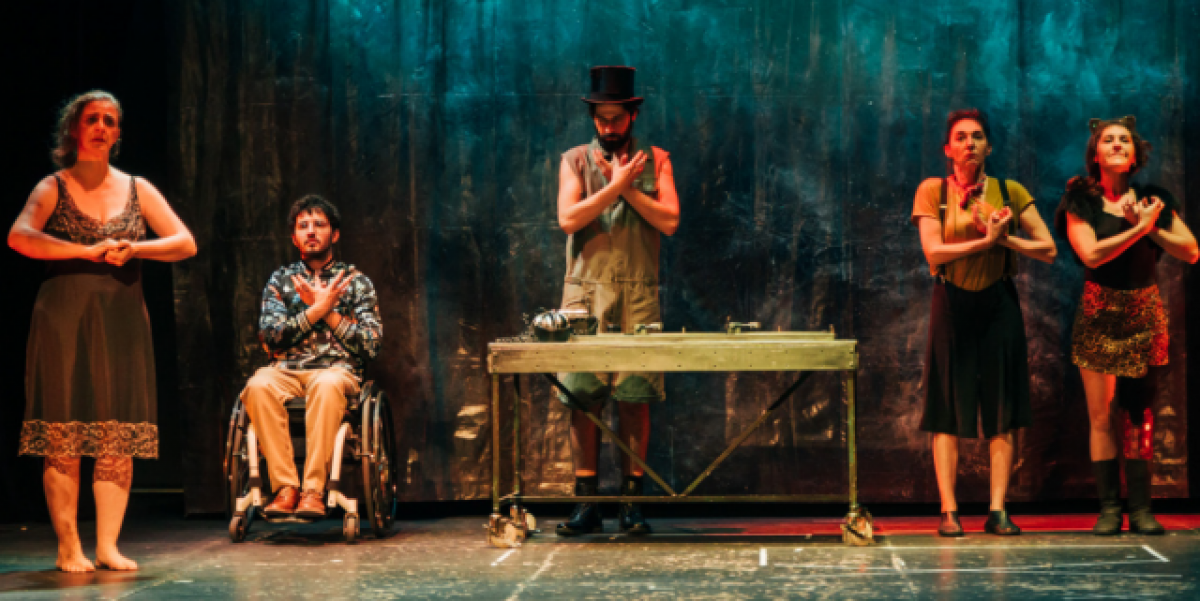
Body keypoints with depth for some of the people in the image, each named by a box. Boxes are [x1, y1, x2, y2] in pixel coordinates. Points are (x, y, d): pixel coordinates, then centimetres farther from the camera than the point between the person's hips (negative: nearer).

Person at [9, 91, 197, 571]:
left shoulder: (137, 189, 14)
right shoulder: (54, 188, 4)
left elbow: (185, 243, 7)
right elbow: (20, 237, -14)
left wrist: (133, 249, -10)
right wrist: (89, 251, -19)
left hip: (122, 321, 3)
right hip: (64, 320, -3)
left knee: (119, 440, -2)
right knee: (63, 439, -6)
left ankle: (107, 545, 3)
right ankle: (68, 547, -1)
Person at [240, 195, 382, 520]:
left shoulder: (356, 281, 15)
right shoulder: (280, 279, 18)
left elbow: (371, 344, 5)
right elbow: (269, 334, 3)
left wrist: (328, 312, -2)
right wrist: (317, 309, -5)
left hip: (336, 369, -2)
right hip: (286, 369, 2)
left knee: (326, 385, -39)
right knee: (258, 385, -34)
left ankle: (313, 490, -39)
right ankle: (285, 487, -34)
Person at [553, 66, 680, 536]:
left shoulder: (654, 160, 11)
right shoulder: (575, 160, 10)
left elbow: (669, 220, -1)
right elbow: (568, 218, -6)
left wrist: (627, 187, -5)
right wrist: (616, 184, -7)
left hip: (637, 296, 0)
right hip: (585, 292, 0)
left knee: (635, 398, -3)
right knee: (582, 397, -4)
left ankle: (632, 502, 3)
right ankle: (586, 504, 1)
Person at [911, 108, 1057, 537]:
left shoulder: (1010, 192, 5)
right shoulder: (933, 191, 1)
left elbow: (1048, 250, 2)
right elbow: (933, 250, -11)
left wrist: (1005, 239, -10)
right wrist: (985, 241, -16)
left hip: (999, 305, 2)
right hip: (952, 305, -1)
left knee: (1002, 413, -1)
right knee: (949, 412, -3)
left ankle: (998, 510, 1)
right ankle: (949, 510, -1)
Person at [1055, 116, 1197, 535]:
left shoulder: (1153, 198, 6)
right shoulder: (1082, 201, 0)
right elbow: (1090, 253, -16)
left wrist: (1151, 227, -11)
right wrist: (1140, 226, -16)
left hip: (1144, 314, 2)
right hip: (1099, 314, -2)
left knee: (1139, 413, 0)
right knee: (1101, 415, -3)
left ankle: (1141, 508, 2)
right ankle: (1109, 508, 2)